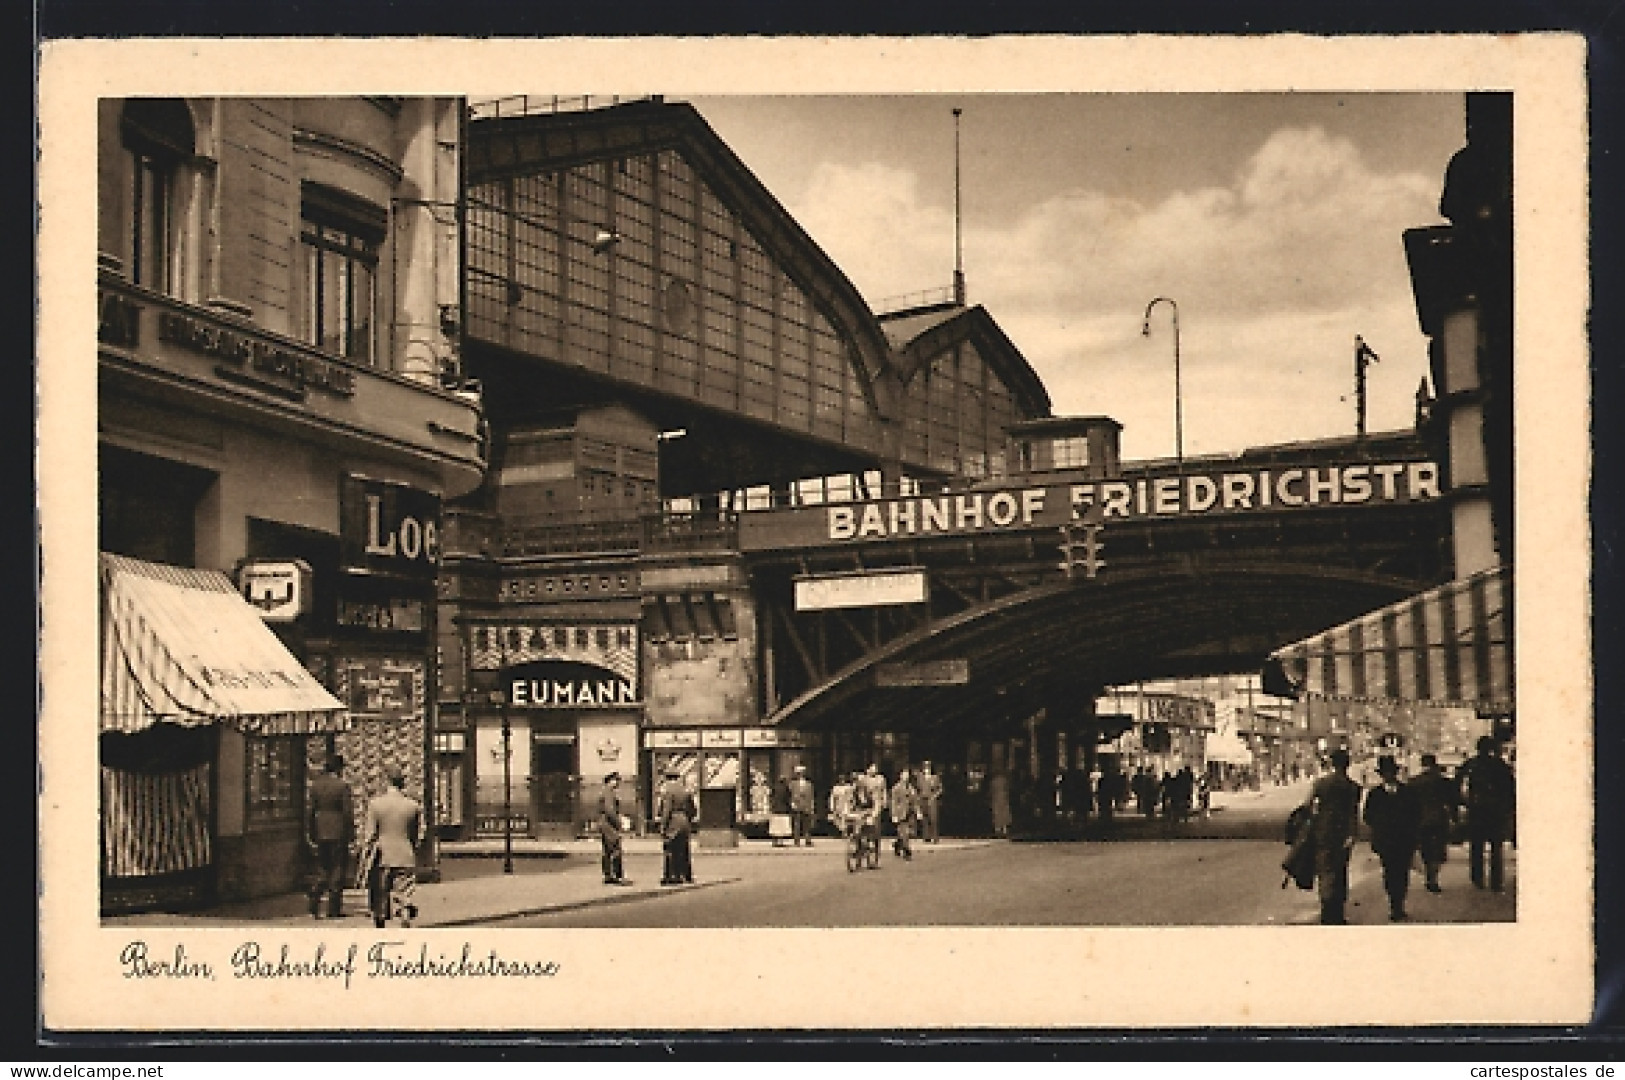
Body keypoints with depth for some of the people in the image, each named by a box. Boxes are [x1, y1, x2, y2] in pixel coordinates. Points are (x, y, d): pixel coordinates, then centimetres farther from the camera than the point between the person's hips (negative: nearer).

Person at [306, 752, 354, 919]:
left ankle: (314, 907, 4)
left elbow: (311, 810, 7)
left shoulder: (315, 785, 4)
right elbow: (347, 812, -11)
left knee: (322, 870, 13)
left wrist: (310, 834, 13)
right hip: (338, 834, -5)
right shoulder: (342, 786, -10)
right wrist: (351, 834, -3)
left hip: (321, 833, 5)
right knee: (337, 870, 3)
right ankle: (333, 910, 3)